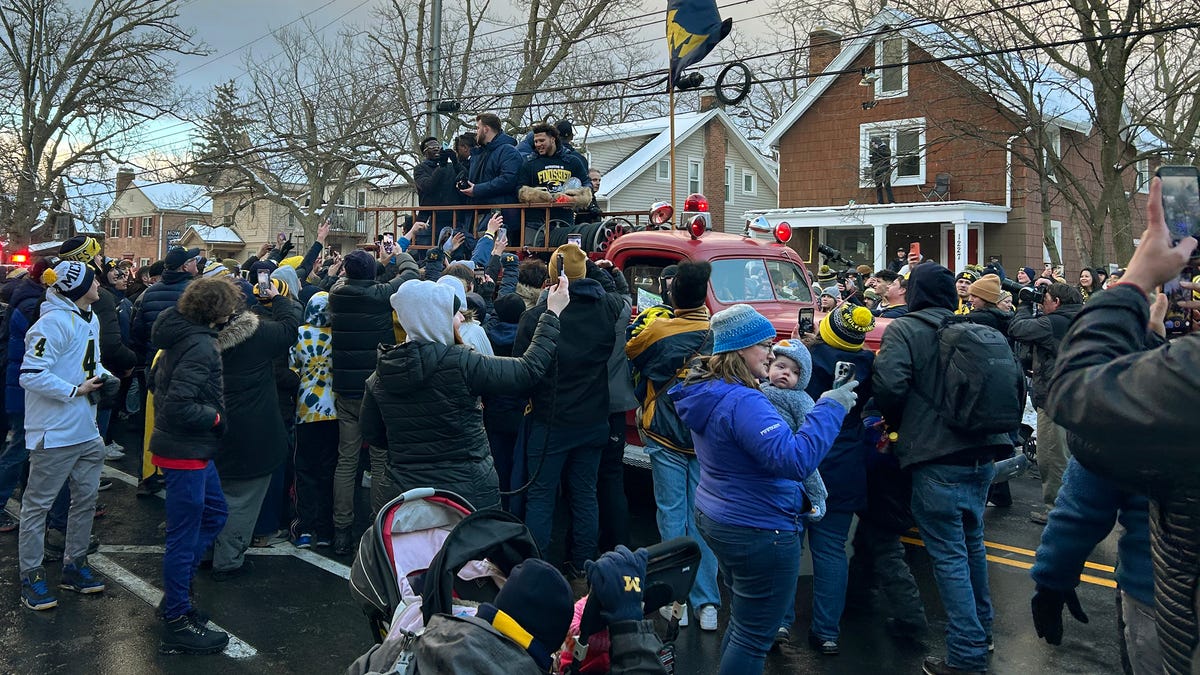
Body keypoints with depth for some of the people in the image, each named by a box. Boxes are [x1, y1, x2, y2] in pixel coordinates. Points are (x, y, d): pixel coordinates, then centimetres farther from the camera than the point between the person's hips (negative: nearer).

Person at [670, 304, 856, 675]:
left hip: (717, 519, 10)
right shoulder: (743, 402, -28)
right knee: (754, 637, 5)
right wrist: (830, 408, -27)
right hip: (758, 532, -10)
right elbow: (794, 460, -34)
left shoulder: (708, 391, 4)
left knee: (743, 620, 26)